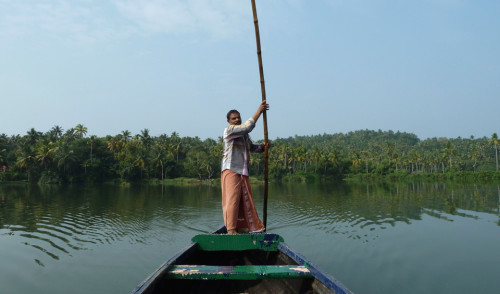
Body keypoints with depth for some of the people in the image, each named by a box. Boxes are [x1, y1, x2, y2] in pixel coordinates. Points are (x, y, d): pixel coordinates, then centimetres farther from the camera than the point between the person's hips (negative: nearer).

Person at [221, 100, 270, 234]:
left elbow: (252, 147, 24)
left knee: (246, 199, 10)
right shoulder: (229, 130, -4)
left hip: (243, 171, 8)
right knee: (232, 198, -12)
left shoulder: (244, 134, 22)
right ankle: (231, 229, -10)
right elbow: (248, 127, -16)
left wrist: (262, 147, 2)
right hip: (231, 170, -8)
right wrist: (259, 111, -12)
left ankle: (254, 228, 17)